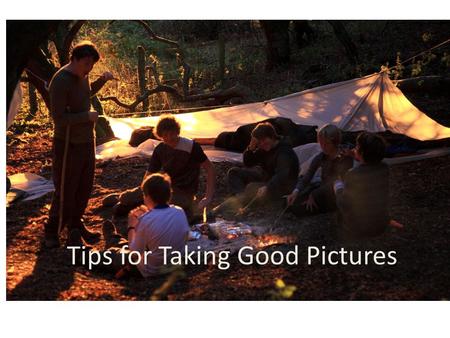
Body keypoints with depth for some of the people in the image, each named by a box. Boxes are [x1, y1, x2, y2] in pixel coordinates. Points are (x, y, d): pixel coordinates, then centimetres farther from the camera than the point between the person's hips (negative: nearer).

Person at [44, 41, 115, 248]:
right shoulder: (60, 82, -23)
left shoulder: (82, 75, 3)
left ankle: (75, 225, 32)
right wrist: (87, 116, -22)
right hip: (68, 144, -8)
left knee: (84, 188, 16)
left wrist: (102, 80, 8)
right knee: (65, 191, 0)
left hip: (87, 141, 8)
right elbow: (58, 118, -24)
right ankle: (52, 231, 16)